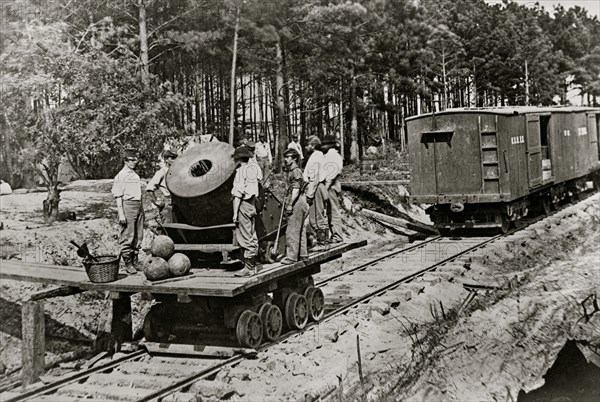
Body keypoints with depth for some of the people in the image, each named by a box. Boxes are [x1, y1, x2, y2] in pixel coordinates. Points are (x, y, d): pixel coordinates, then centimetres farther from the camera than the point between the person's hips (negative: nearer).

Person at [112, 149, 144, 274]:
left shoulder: (136, 175, 19)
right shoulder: (120, 176, -3)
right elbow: (118, 196, -7)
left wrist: (142, 211, 21)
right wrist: (121, 214, -15)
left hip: (139, 206, 7)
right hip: (128, 204, -7)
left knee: (138, 236, 8)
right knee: (127, 236, -5)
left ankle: (135, 262, 16)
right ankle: (127, 264, 1)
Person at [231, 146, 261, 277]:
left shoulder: (241, 171, -11)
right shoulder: (252, 170, 14)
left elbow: (238, 194, -16)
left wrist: (235, 213, -16)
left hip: (243, 205, -9)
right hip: (251, 205, 9)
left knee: (245, 238, -6)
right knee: (252, 236, 14)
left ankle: (249, 267, -4)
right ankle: (254, 264, 21)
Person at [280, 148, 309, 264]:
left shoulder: (296, 171, -14)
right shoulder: (291, 171, 17)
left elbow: (296, 190, -21)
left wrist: (290, 204, -22)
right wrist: (286, 200, 25)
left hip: (296, 203, -11)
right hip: (299, 202, 11)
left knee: (292, 230, -8)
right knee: (300, 229, 15)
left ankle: (292, 256, -4)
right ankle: (303, 254, 22)